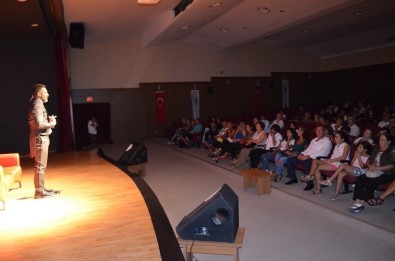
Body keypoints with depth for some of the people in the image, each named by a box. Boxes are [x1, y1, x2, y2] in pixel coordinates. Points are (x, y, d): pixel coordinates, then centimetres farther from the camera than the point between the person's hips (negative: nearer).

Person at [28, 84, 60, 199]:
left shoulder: (38, 104, 17)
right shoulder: (37, 105, -15)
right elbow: (39, 124, -25)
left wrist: (49, 119, 4)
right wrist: (52, 123, -10)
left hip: (42, 138, 10)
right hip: (40, 138, -10)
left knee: (41, 165, 15)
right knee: (40, 165, -6)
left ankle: (42, 188, 23)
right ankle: (39, 191, 0)